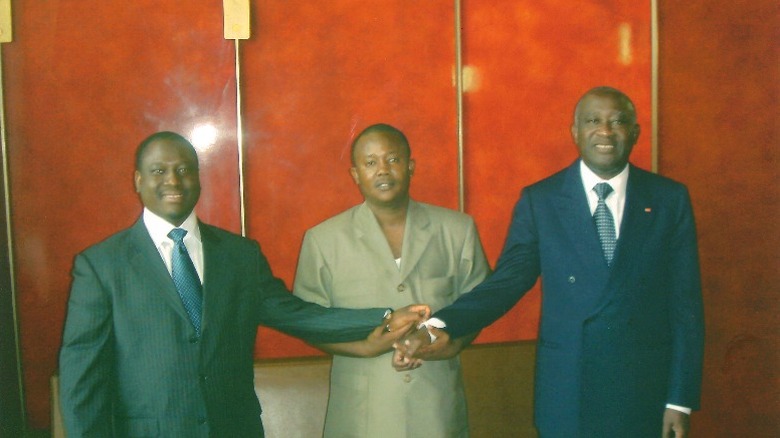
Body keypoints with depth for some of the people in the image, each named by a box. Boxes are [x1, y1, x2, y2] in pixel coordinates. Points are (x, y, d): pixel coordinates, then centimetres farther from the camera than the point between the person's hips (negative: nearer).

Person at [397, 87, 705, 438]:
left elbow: (686, 303, 0)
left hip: (647, 393, 1)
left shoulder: (671, 198, -1)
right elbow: (506, 281, -7)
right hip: (566, 392, 0)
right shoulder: (539, 200, -2)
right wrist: (442, 328, -24)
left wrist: (680, 399, -2)